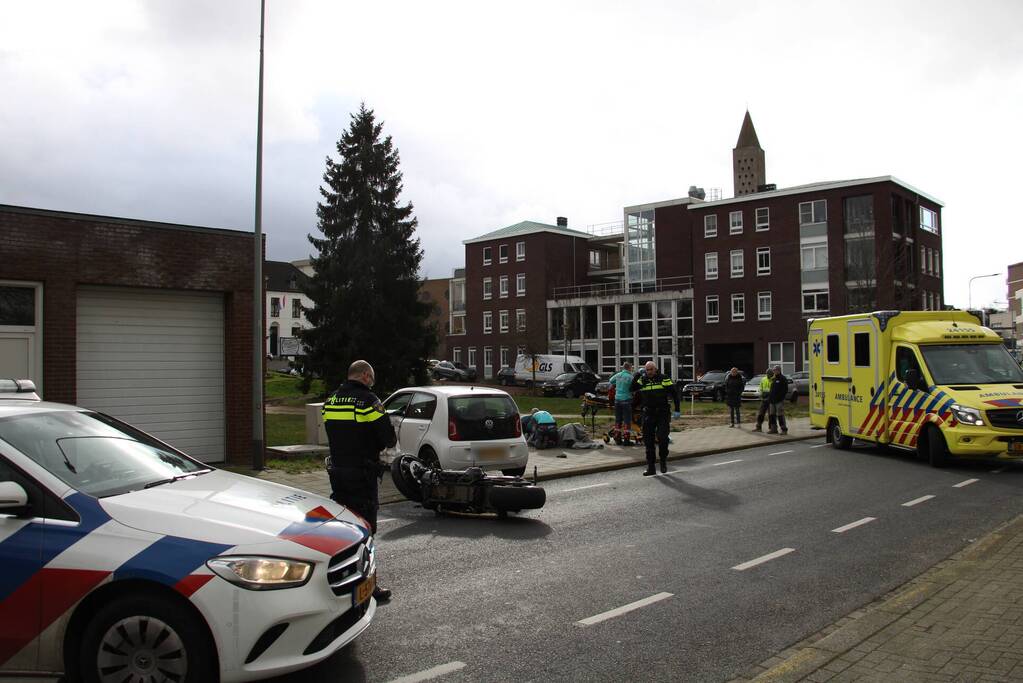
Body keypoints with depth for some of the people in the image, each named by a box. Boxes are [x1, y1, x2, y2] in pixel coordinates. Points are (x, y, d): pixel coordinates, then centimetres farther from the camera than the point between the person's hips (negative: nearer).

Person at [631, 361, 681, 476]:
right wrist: (638, 375, -9)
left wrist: (677, 410, -6)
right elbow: (632, 388, -5)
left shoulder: (664, 379, -3)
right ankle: (650, 467, 12)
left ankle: (663, 460, 18)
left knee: (662, 438, -8)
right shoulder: (642, 380, 7)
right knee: (648, 441, 5)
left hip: (663, 414, -3)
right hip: (648, 415, 3)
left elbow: (675, 393, -2)